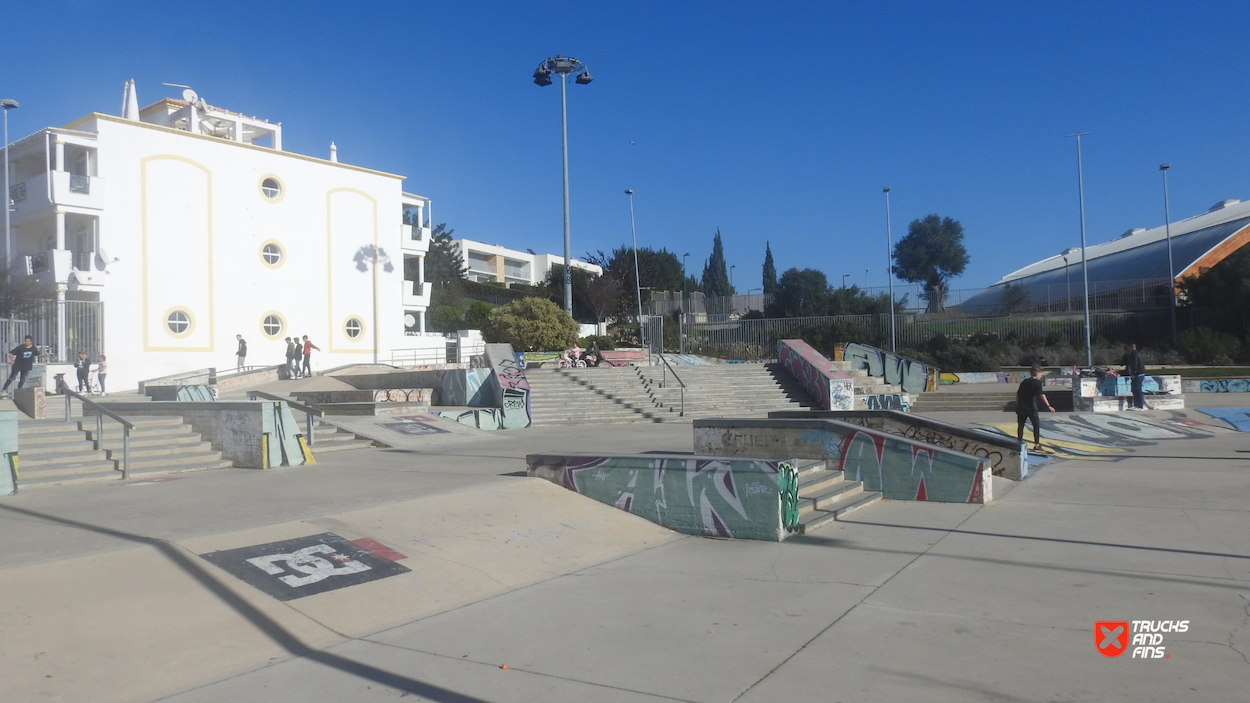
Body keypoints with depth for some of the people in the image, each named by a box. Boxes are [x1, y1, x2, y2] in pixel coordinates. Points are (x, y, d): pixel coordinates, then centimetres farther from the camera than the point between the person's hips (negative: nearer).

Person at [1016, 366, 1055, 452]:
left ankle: (1020, 443, 16)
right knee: (1036, 426, 4)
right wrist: (1048, 406, -20)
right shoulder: (1037, 382, -5)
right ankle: (1037, 445, 3)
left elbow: (1018, 394, 16)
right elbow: (1041, 395, -17)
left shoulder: (1024, 382, 13)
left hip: (1021, 407, 5)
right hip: (1031, 407, -5)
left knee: (1020, 426, 12)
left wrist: (1017, 406, 24)